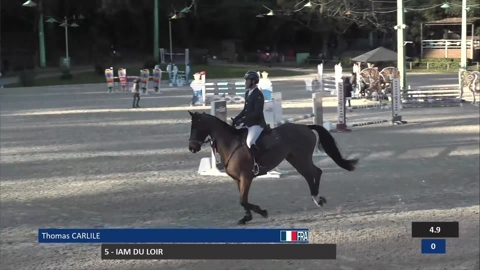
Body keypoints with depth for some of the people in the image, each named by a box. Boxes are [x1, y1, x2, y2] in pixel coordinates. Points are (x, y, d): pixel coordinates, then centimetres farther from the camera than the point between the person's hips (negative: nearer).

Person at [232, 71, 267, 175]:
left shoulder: (258, 95, -15)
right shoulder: (247, 93, 12)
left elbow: (257, 113, -22)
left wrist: (242, 120, -24)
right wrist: (236, 119, 5)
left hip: (257, 124, -10)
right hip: (248, 124, 10)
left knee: (249, 142, -29)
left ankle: (257, 164, -18)